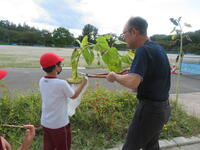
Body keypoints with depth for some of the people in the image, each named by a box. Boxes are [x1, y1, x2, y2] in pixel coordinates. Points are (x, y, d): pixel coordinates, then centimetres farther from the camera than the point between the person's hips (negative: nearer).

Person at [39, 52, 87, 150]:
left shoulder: (41, 81, -6)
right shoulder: (62, 84, -25)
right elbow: (74, 96, -7)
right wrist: (83, 83, 5)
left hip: (45, 123, 6)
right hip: (59, 125, -5)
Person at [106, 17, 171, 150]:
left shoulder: (143, 50, -22)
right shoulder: (157, 48, 6)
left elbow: (132, 83, -34)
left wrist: (115, 76, -16)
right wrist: (132, 72, 11)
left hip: (150, 109, -9)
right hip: (163, 108, 9)